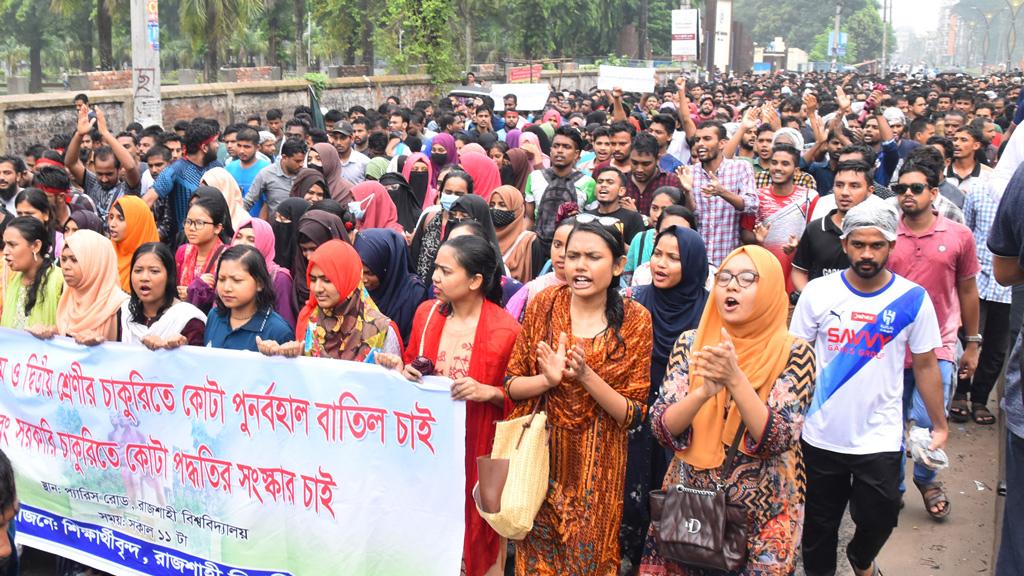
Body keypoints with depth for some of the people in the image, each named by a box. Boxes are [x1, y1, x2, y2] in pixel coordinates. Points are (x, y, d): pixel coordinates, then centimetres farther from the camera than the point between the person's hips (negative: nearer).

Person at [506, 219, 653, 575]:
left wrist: (586, 376, -26)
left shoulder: (635, 320, -10)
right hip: (540, 455, 2)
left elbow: (633, 414, -11)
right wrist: (549, 378, -22)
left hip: (597, 464, -1)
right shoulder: (544, 304, -6)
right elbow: (511, 385, -2)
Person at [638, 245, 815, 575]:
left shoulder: (794, 353, -9)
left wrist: (735, 379, -30)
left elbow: (777, 440, -18)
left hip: (761, 513, -2)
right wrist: (703, 392, -26)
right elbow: (662, 428, -8)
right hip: (688, 503, 2)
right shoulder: (690, 343, -2)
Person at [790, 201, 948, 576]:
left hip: (880, 439, 0)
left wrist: (940, 426, 3)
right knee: (819, 524, 13)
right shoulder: (818, 292, -6)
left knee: (878, 520, 9)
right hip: (820, 435, 1)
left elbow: (925, 366, 2)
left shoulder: (913, 299, -7)